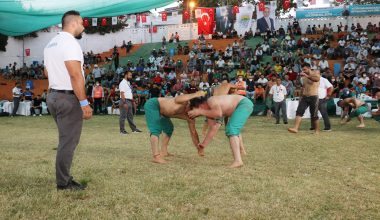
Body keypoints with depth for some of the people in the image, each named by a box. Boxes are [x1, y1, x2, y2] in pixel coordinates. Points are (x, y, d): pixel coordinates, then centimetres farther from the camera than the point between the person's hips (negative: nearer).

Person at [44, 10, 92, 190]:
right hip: (68, 98, -10)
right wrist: (84, 103, -22)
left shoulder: (51, 44, 16)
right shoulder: (70, 42, -14)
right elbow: (75, 75, -22)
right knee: (68, 141, -3)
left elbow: (47, 72, 25)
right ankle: (63, 182, 4)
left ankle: (63, 178, 21)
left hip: (53, 96, 10)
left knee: (66, 140, 16)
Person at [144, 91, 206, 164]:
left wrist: (199, 148, 1)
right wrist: (195, 95, -46)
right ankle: (156, 156, -30)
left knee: (169, 128, 20)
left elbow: (193, 133, 3)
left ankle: (163, 151, 28)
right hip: (152, 105, -9)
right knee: (156, 130, -22)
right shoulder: (184, 102, -25)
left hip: (160, 110, 9)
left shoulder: (190, 119, -3)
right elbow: (177, 99, -50)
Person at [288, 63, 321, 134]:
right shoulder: (304, 77, 14)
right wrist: (302, 95, 21)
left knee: (314, 115, 1)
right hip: (304, 97, 6)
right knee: (299, 112, -12)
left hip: (313, 97, -5)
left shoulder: (315, 73, -5)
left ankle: (317, 131, 16)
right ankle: (295, 128, -19)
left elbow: (317, 79, -29)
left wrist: (306, 75, -35)